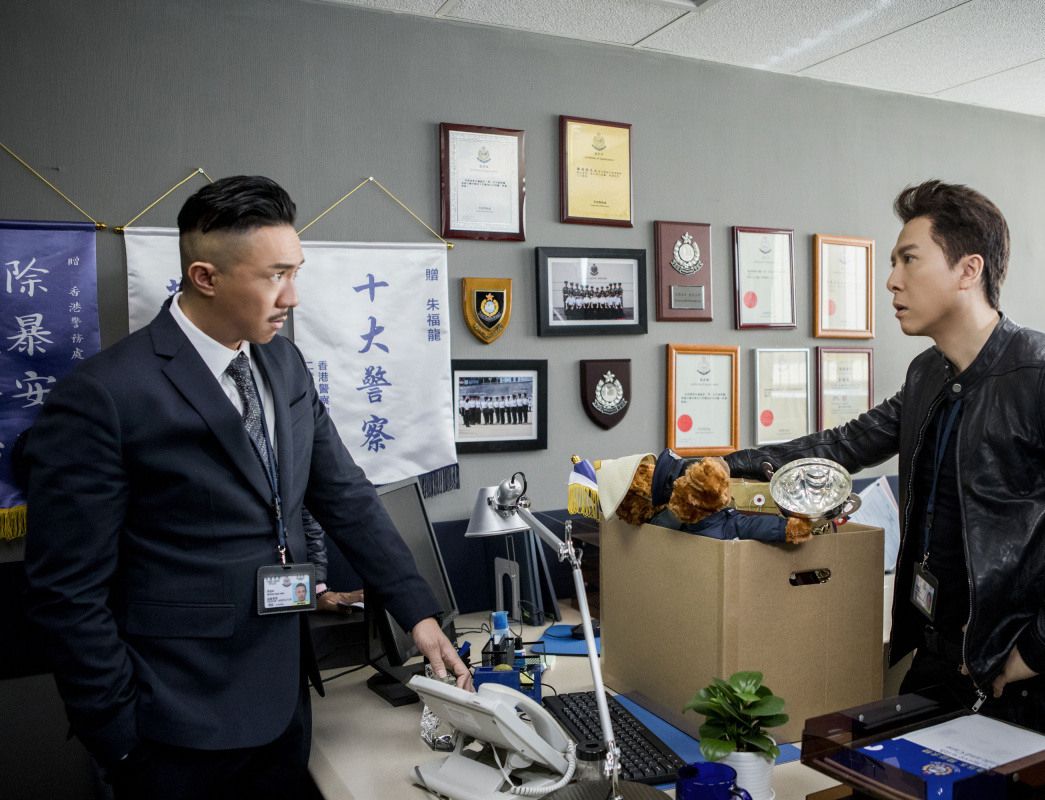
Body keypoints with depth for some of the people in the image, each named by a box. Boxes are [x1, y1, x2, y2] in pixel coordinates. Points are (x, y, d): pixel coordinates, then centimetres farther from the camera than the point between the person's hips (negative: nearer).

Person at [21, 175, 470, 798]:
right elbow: (68, 593, -14)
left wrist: (419, 612, 1)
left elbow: (346, 496, 5)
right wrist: (120, 737, -9)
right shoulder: (102, 398, -18)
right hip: (180, 730, -5)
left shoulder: (285, 362, 1)